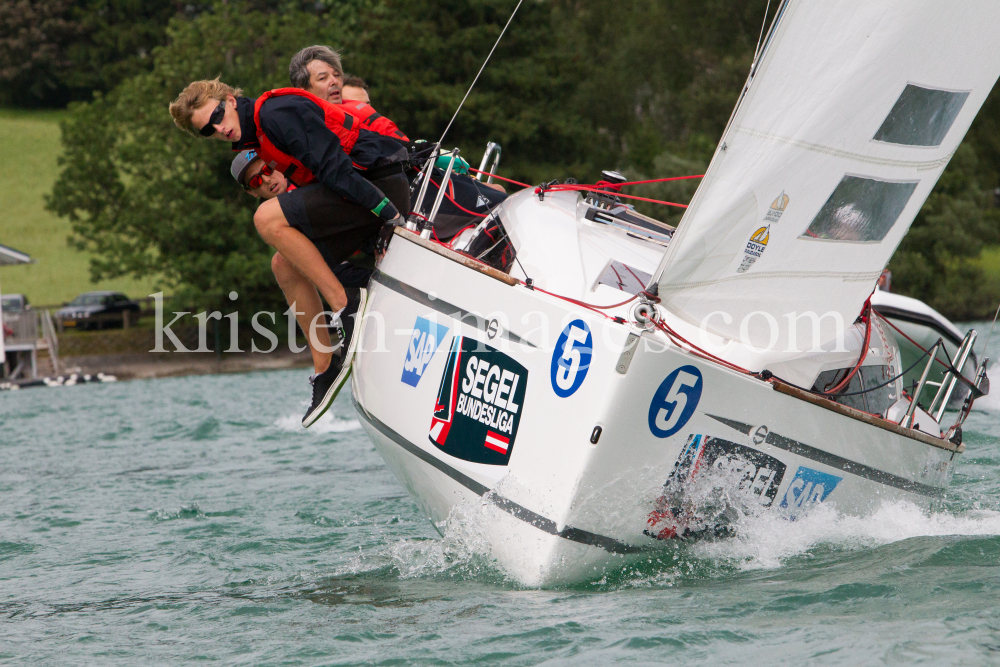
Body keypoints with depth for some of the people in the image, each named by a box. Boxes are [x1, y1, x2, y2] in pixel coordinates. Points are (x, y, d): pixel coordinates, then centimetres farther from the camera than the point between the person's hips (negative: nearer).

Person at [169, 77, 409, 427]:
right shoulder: (255, 138, 17)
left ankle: (346, 305, -16)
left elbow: (333, 167, -20)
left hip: (380, 184, -10)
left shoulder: (277, 112, -14)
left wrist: (385, 211, -23)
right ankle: (327, 367, 12)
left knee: (268, 219, -19)